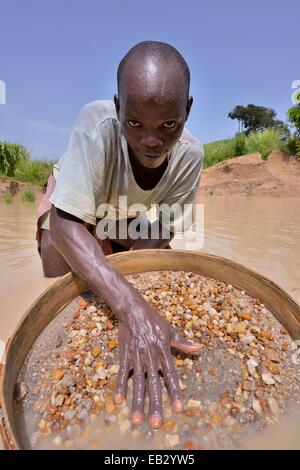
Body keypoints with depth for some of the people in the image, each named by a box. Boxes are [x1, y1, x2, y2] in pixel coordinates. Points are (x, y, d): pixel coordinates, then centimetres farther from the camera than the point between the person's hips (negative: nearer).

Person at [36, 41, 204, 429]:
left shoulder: (189, 154, -30)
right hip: (73, 211, -2)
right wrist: (132, 309, -58)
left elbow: (160, 233, -22)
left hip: (129, 217, 3)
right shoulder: (97, 123, -42)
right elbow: (65, 224, -48)